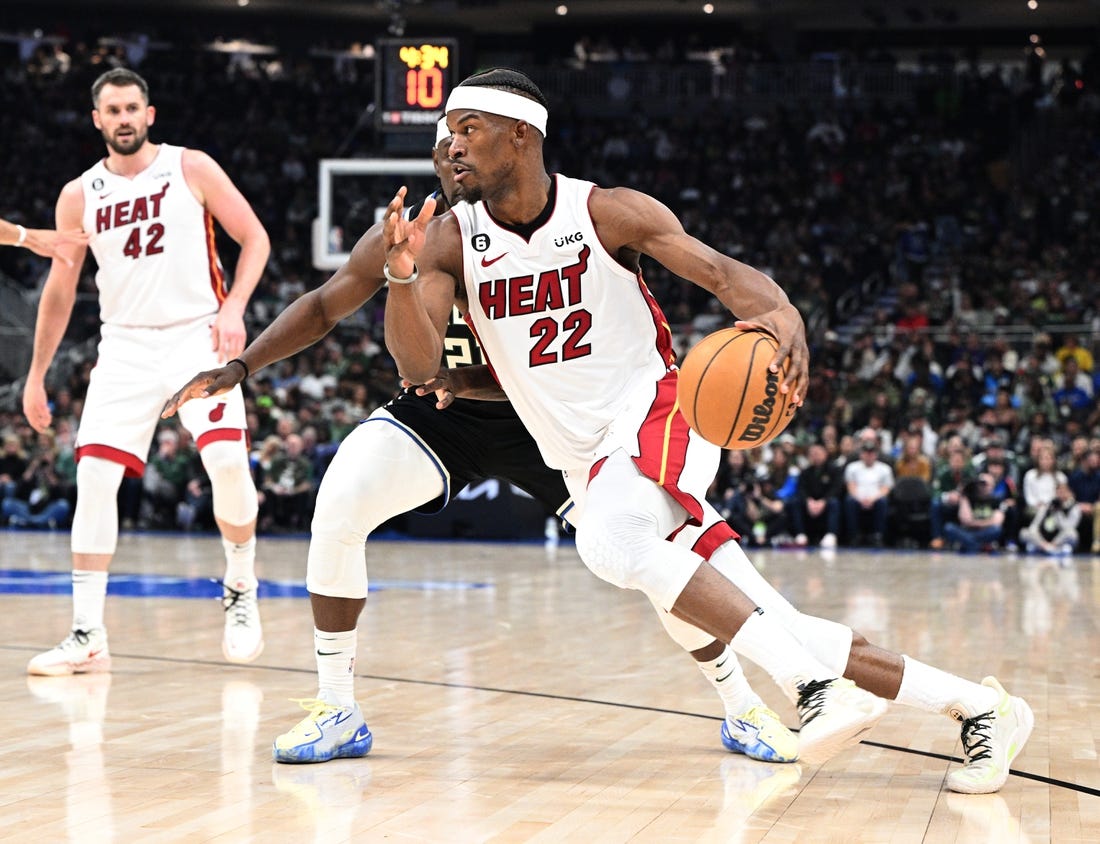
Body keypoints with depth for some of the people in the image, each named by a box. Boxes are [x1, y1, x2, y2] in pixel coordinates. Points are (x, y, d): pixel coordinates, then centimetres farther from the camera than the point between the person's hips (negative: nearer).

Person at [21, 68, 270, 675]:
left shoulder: (191, 169, -1)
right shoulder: (79, 196, 6)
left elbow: (255, 239, 2)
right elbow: (60, 286, 15)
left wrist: (233, 308, -14)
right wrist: (36, 376, 14)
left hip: (198, 336, -2)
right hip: (125, 346, 2)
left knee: (228, 462, -18)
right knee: (94, 476, -10)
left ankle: (240, 591, 8)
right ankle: (87, 635, -4)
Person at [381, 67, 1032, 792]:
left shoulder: (608, 213, -8)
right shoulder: (451, 241, -3)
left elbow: (722, 271, -11)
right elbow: (418, 365, -13)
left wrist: (783, 313, -34)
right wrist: (402, 276, -33)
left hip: (655, 410, -4)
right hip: (586, 461, 4)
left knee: (610, 541, -37)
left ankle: (809, 680, -32)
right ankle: (973, 705, 6)